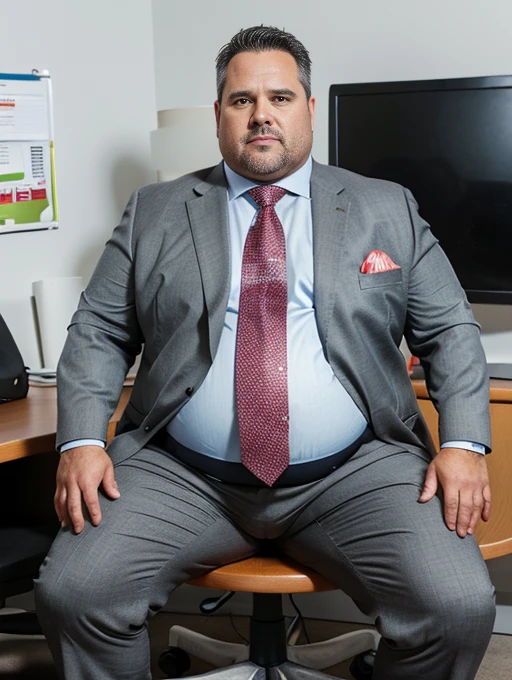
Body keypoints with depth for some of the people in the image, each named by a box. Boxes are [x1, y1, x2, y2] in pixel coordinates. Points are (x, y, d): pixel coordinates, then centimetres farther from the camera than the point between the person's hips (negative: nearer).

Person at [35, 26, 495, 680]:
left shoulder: (388, 210, 12)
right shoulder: (153, 212, 12)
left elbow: (449, 330, 10)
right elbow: (99, 331, 9)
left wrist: (463, 443, -6)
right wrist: (82, 440, -7)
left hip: (356, 474, 0)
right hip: (182, 475, 1)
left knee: (460, 606, -22)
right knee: (72, 591, -20)